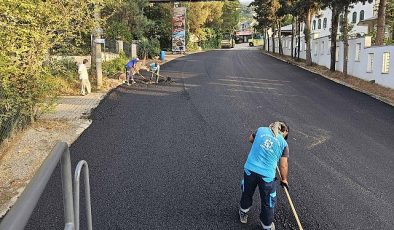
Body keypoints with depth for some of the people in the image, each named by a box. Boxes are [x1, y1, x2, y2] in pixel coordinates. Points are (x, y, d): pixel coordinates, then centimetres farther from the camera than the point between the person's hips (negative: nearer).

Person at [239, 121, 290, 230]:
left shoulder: (261, 130, 5)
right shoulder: (284, 143, 1)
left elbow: (250, 139, 24)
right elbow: (283, 166, 3)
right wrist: (284, 179, 19)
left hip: (250, 169, 3)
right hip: (267, 175, -2)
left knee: (247, 193, 28)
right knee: (268, 202, 19)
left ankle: (243, 213, 52)